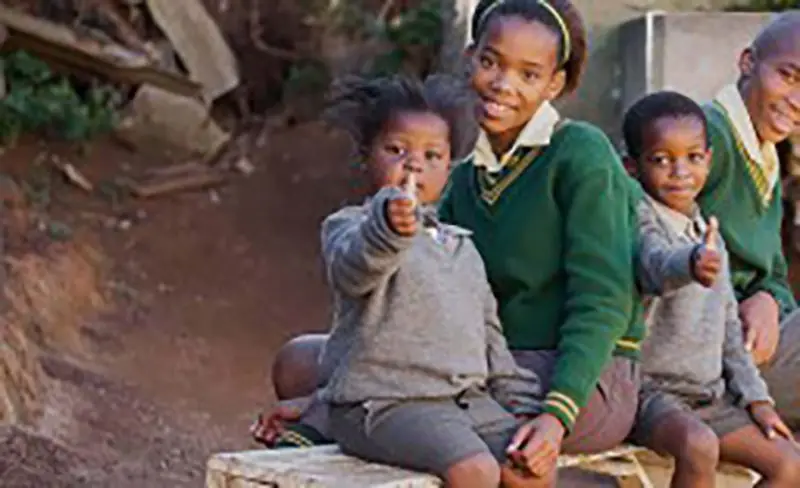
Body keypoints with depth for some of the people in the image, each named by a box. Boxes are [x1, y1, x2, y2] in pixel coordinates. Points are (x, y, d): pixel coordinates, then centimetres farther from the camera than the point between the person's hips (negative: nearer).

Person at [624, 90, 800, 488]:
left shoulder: (709, 236, 14)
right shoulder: (641, 220, -11)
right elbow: (656, 265, -36)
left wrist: (755, 396, 14)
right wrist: (690, 264, -58)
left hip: (708, 394, 8)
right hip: (648, 390, -8)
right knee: (698, 445, -35)